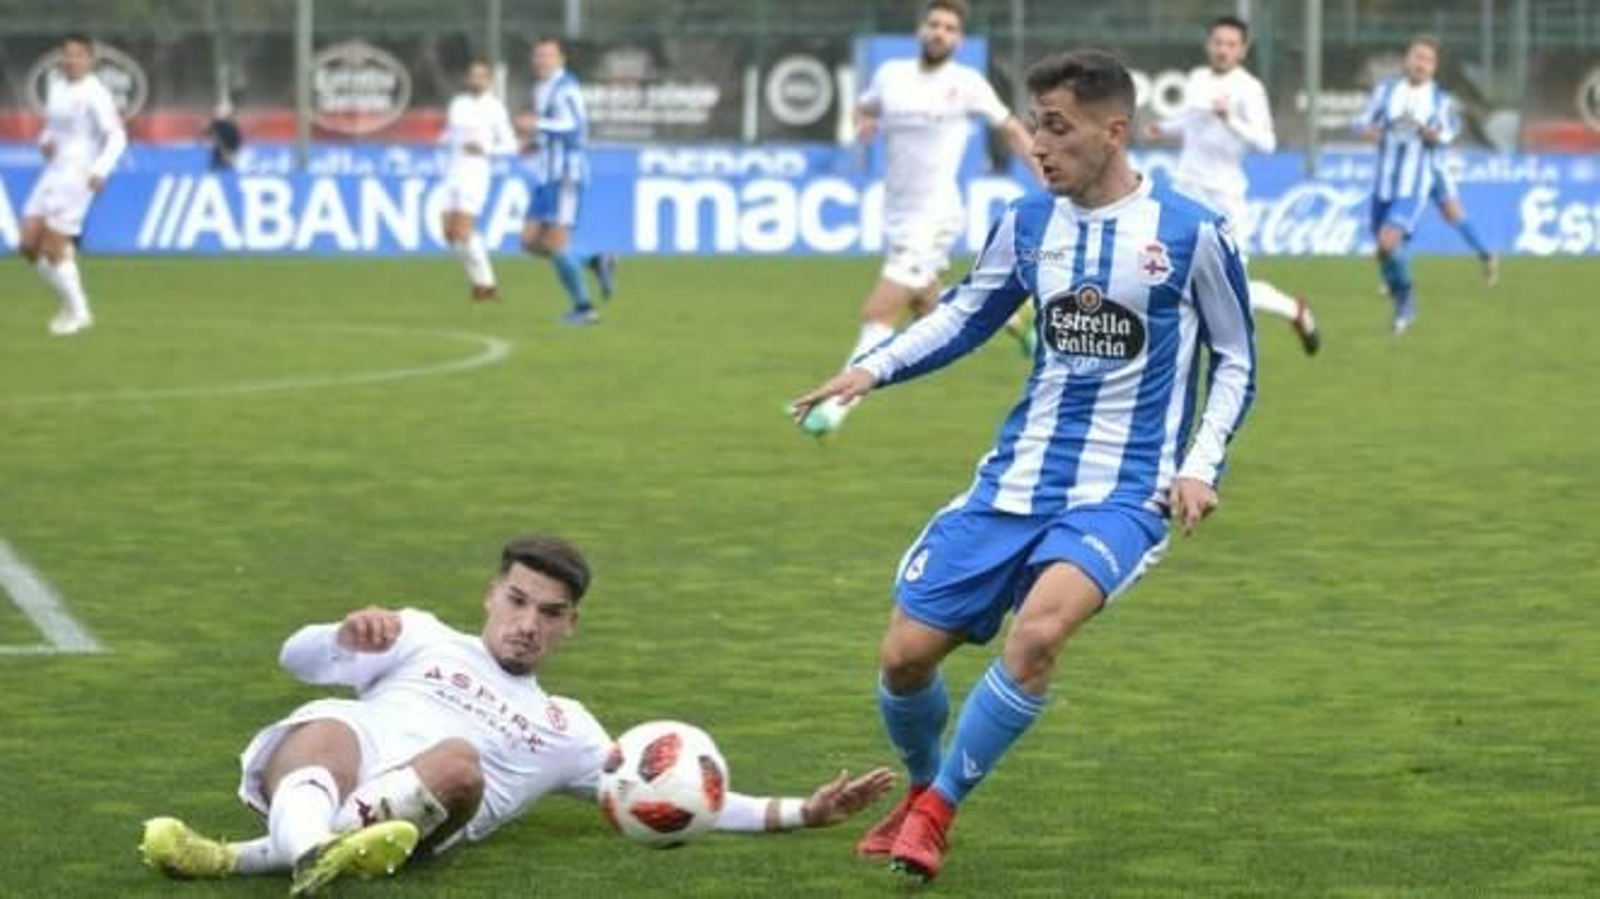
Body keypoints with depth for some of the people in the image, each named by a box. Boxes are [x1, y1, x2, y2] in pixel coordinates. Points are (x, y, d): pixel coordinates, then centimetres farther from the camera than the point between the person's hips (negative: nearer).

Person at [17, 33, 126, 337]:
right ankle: (70, 301, 18)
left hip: (78, 174, -8)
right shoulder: (55, 82, 12)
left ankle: (78, 312, 9)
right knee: (29, 244, 2)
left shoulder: (94, 94, -12)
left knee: (52, 248, -8)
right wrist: (45, 141, 5)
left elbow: (116, 137, -15)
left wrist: (100, 171, -27)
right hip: (53, 172, 8)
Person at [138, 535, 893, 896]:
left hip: (404, 815, 1)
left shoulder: (564, 729, 33)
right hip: (317, 776, 0)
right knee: (330, 727, -37)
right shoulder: (423, 639, 29)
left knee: (458, 762, -35)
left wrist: (797, 813, 20)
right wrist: (348, 636, -8)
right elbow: (298, 659, 17)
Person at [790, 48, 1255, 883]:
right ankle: (921, 790, 31)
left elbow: (1235, 363, 3)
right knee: (905, 652, -2)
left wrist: (1199, 465, -9)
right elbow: (966, 313, 15)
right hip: (1016, 480, 4)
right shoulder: (1026, 222, 3)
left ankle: (935, 812, -12)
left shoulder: (1191, 233, -8)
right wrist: (872, 369, -1)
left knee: (1038, 627, -31)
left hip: (1122, 493, -4)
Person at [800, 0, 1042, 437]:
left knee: (878, 314, -15)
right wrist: (864, 122, -2)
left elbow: (1011, 129, 6)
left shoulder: (967, 84, -7)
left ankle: (834, 409, -14)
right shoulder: (890, 74, 4)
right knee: (929, 311, 20)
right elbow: (865, 108, 23)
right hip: (897, 216, 6)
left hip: (933, 216, -6)